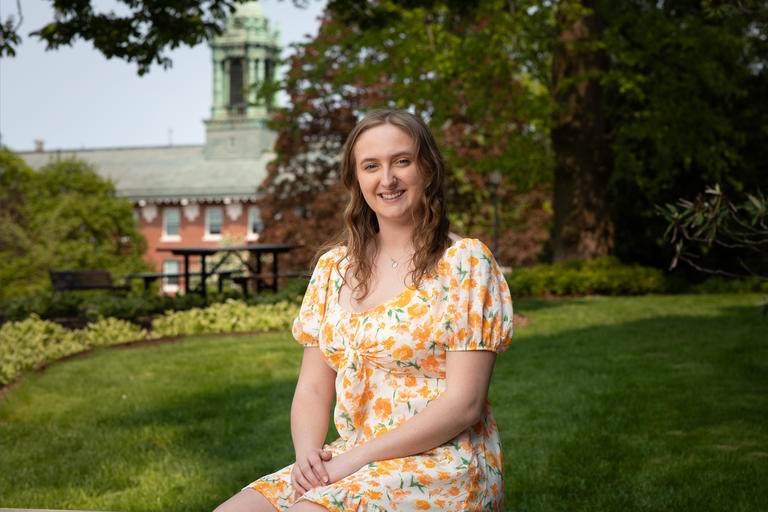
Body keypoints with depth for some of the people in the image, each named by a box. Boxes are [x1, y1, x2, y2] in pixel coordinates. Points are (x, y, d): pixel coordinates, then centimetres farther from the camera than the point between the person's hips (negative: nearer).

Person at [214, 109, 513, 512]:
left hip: (442, 463, -5)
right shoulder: (333, 268, 12)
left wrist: (357, 457, -16)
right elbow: (312, 391, 11)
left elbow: (464, 403, -11)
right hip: (350, 460, 5)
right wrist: (308, 452, -11)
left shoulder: (464, 262, -4)